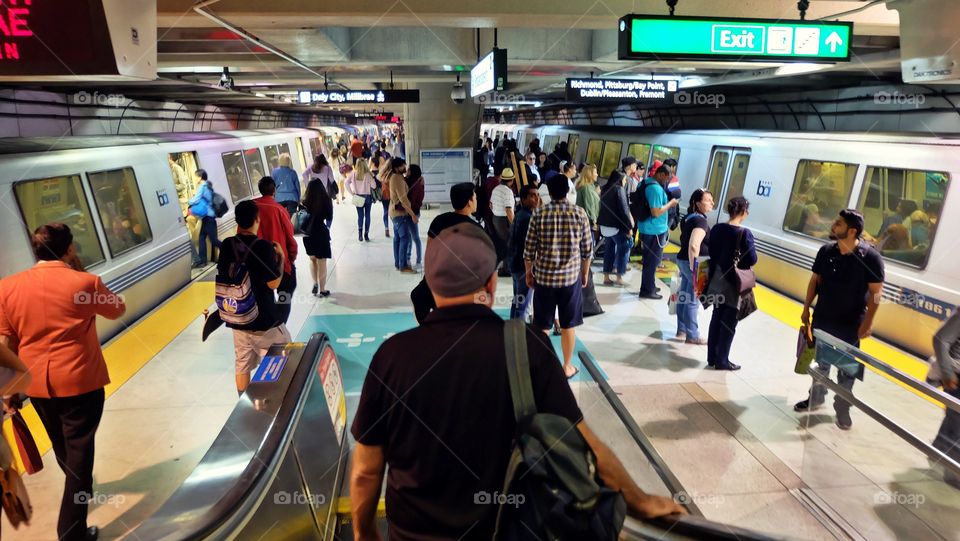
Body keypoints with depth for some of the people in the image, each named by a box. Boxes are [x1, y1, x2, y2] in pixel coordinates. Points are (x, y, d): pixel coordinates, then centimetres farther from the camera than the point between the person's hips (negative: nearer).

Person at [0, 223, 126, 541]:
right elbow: (117, 310, 3)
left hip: (36, 384, 5)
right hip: (80, 382, -5)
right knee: (78, 450, 6)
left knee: (62, 447, 25)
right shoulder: (84, 283, -15)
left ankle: (81, 489, 52)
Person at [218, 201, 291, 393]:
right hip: (263, 319, -6)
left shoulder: (227, 244, -2)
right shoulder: (264, 246, -19)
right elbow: (273, 283, -17)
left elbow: (222, 274, 12)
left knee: (242, 365, 17)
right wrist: (280, 257, -5)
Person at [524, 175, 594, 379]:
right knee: (568, 325, 13)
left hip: (544, 276, 0)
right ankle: (567, 366, 25)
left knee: (542, 326, 11)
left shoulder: (539, 214, -8)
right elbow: (587, 249, -1)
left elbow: (529, 250, -5)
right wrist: (585, 272, 14)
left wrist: (529, 272, 10)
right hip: (571, 276, 1)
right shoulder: (579, 213, -5)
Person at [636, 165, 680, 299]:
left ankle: (648, 286, 31)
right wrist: (670, 204, -14)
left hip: (646, 228, 10)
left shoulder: (645, 183, 8)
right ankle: (647, 290, 10)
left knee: (649, 259, 19)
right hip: (655, 230, -10)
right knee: (653, 261, 1)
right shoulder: (656, 188, -23)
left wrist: (666, 202, 16)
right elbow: (656, 212, -27)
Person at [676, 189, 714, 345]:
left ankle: (682, 330, 28)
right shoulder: (701, 221, -20)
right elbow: (694, 246, -32)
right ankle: (692, 335, 10)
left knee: (684, 296, 17)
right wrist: (694, 268, -25)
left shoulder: (688, 218, 10)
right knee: (693, 300, 0)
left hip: (683, 259, 10)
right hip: (694, 263, -10)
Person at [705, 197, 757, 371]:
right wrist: (751, 251, 3)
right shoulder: (744, 233, -18)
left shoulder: (716, 229, -1)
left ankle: (712, 357, 23)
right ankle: (721, 360, 14)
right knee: (729, 322, 5)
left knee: (716, 319, 15)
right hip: (734, 284, -6)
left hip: (717, 281, 6)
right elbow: (752, 260, -15)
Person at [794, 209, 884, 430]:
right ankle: (816, 397, 35)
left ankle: (842, 408, 25)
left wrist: (868, 322, -14)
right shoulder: (826, 251, -5)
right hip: (822, 318, 4)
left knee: (847, 368, 9)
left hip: (850, 324, -3)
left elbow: (876, 292, -12)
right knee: (821, 362, 18)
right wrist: (806, 308, 6)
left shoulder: (870, 257, -16)